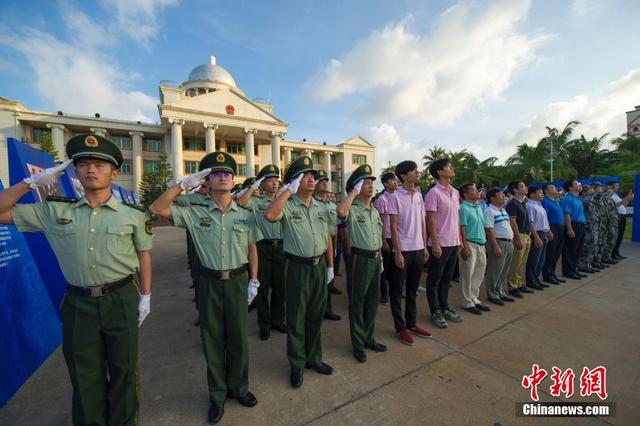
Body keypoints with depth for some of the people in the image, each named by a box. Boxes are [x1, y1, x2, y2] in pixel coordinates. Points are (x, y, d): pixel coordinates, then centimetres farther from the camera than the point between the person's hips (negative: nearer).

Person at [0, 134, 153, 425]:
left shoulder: (132, 214, -5)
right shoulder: (54, 211, 0)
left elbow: (144, 255, 1)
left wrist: (145, 296, 1)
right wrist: (32, 182, -5)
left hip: (121, 300, -1)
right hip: (78, 303, 2)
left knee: (123, 370, 17)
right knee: (84, 374, 19)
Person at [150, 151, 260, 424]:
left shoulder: (245, 215, 0)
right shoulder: (194, 213, -3)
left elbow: (252, 250, 5)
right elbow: (156, 209, -10)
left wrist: (253, 281, 4)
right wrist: (184, 184, -13)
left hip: (237, 281, 1)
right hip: (209, 282, 0)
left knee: (237, 338, 14)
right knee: (212, 340, 14)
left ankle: (238, 387, 38)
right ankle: (217, 395, 36)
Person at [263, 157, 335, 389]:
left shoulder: (321, 207, 8)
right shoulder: (287, 205, -10)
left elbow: (327, 239, 13)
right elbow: (269, 215, -34)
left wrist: (330, 266, 12)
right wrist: (289, 191, -25)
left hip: (319, 266, 5)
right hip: (297, 267, -5)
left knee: (316, 316, 19)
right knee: (296, 319, 10)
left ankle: (314, 358, 39)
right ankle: (297, 365, 31)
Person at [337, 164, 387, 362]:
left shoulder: (375, 210, 13)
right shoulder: (353, 209, -12)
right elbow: (341, 211, -37)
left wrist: (380, 257, 18)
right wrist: (354, 191, -23)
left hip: (375, 258, 8)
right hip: (359, 259, -8)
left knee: (372, 300, 18)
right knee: (357, 302, 6)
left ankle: (369, 338, 36)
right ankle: (358, 344, 24)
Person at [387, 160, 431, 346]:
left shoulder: (419, 195, 9)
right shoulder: (395, 197, -10)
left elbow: (422, 223, 12)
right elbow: (393, 226, -12)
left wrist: (425, 246, 9)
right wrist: (398, 252, -15)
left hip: (418, 249, 6)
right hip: (403, 250, -6)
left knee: (412, 289, 17)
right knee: (397, 291, 6)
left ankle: (411, 324, 31)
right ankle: (400, 328, 20)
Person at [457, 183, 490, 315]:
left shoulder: (479, 207, 14)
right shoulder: (463, 208, -11)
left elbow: (481, 227, 19)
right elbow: (461, 229, -15)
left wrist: (484, 245, 17)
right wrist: (464, 248, -19)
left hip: (480, 245, 8)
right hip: (469, 244, -8)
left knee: (478, 274, 15)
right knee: (468, 275, 1)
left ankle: (474, 299, 28)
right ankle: (467, 302, 12)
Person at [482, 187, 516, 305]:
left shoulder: (503, 210, 15)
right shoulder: (489, 211, -13)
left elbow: (508, 227, 21)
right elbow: (489, 230, -19)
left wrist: (511, 243, 16)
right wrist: (496, 246, -22)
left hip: (508, 243, 9)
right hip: (498, 242, -9)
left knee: (504, 271, 15)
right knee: (494, 271, 0)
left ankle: (501, 293, 27)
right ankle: (492, 295, 11)